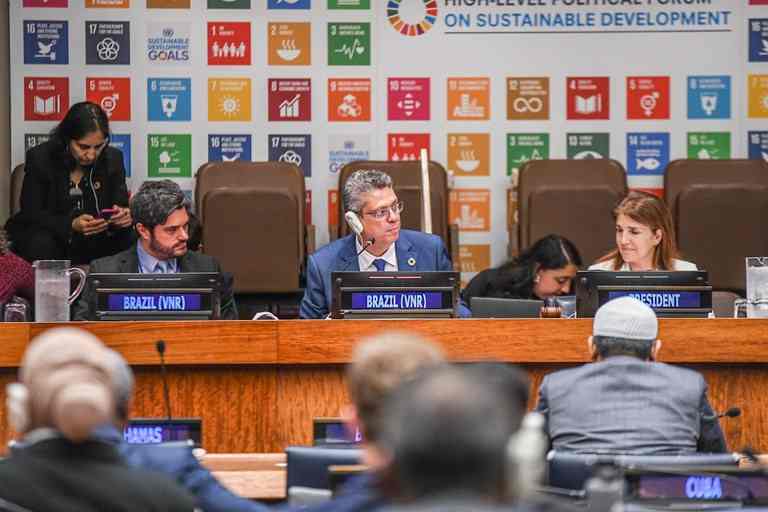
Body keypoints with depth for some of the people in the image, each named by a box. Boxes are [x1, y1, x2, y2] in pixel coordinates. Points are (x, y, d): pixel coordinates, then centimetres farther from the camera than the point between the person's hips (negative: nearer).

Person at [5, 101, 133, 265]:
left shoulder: (113, 158, -4)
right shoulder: (39, 159, -13)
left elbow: (122, 205, -3)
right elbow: (31, 215, -15)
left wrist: (124, 216, -30)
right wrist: (72, 225, -33)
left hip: (92, 242, 3)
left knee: (129, 239, -23)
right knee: (42, 245, -35)